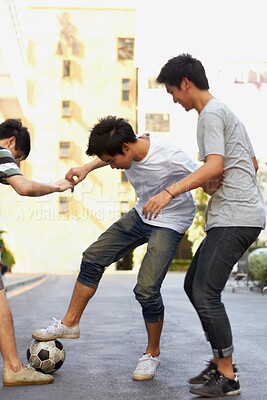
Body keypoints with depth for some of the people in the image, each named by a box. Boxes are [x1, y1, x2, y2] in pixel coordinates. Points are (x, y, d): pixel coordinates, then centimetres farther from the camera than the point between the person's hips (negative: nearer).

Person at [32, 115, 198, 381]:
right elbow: (107, 155, 13)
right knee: (93, 258, 4)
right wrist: (86, 168, 2)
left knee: (146, 289, -16)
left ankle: (152, 353, 9)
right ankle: (70, 323, 20)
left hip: (170, 223, -7)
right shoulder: (128, 149, -12)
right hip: (141, 213, 7)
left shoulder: (171, 159, -32)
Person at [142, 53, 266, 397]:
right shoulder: (225, 112, 23)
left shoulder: (211, 114, -8)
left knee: (205, 293, -12)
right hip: (236, 216, 11)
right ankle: (220, 361, 19)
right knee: (194, 284, 13)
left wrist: (170, 192, -26)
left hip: (234, 218, -11)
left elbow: (215, 166, -22)